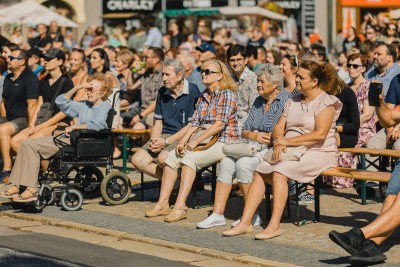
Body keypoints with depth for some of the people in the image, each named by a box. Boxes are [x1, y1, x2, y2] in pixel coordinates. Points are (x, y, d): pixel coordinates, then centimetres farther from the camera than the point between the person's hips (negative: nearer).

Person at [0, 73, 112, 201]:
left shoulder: (105, 106, -1)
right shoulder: (85, 105, 23)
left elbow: (97, 124, -20)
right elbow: (61, 102, 26)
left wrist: (74, 127, -14)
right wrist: (77, 88, 16)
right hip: (73, 139, 9)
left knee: (32, 145, -17)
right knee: (27, 144, -2)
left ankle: (31, 190, -19)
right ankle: (18, 186, -6)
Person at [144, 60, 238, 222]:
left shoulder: (227, 94, -8)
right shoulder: (203, 97, 17)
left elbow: (220, 124, -17)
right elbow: (194, 123, 11)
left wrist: (197, 141, -21)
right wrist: (183, 141, -7)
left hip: (224, 141, -8)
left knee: (189, 158, -29)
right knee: (172, 156, -11)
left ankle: (180, 207, -34)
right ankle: (163, 203, -12)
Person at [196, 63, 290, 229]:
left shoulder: (286, 101, -4)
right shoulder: (258, 101, 20)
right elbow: (244, 131, 18)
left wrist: (263, 137, -14)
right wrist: (254, 136, -4)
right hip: (252, 147, 7)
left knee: (243, 163, -29)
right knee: (226, 162, -16)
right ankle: (217, 214, -19)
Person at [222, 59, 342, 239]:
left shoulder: (326, 102, -6)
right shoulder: (293, 101, 18)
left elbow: (320, 134, -18)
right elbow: (279, 127, 14)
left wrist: (288, 141, -19)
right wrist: (278, 140, -11)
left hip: (318, 153, -7)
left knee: (280, 171, -29)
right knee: (260, 171, -13)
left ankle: (274, 225, -30)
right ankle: (245, 222, -16)